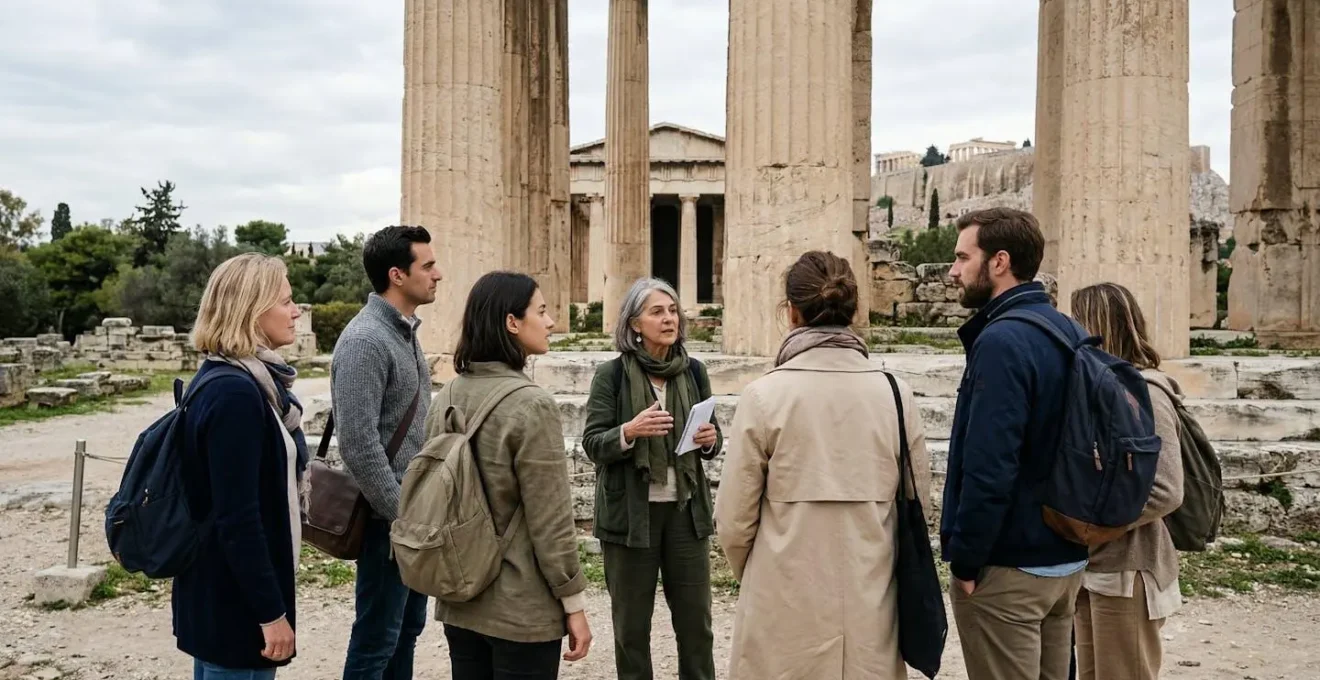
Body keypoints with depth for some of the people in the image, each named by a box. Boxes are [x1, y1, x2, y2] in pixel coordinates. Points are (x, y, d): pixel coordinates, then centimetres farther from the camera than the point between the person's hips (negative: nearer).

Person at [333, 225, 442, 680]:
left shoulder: (405, 331, 11)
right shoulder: (365, 340, -19)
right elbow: (358, 443, -24)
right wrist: (401, 514, -18)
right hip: (389, 517, -9)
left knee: (407, 628, 17)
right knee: (377, 639, 3)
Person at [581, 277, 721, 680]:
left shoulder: (693, 371, 5)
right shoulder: (612, 374, -5)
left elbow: (710, 441, 12)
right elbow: (593, 445, -7)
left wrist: (710, 440, -10)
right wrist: (630, 431, -25)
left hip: (686, 509, 3)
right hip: (630, 512, -3)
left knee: (696, 620, 9)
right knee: (631, 623, 9)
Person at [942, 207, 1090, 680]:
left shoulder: (1002, 341, -21)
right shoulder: (1070, 333, 7)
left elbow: (988, 467, -25)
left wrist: (965, 560, -15)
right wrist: (1065, 536, 19)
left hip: (1008, 568, -9)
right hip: (1066, 558, 9)